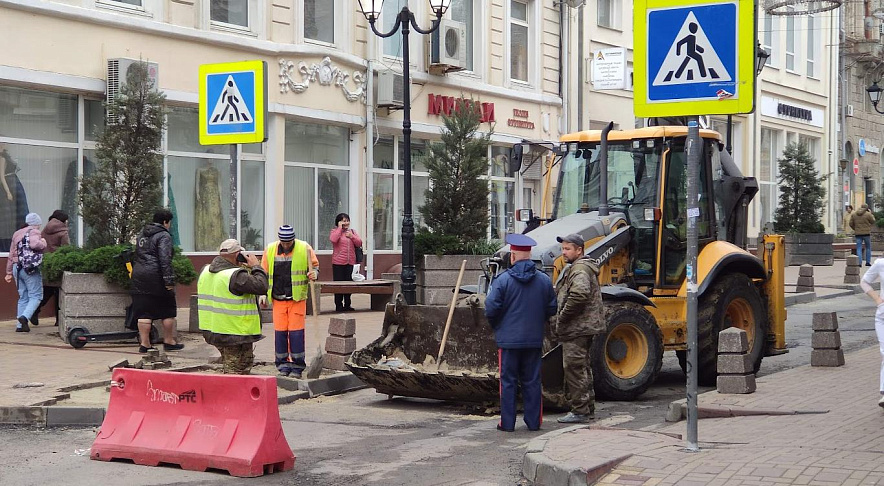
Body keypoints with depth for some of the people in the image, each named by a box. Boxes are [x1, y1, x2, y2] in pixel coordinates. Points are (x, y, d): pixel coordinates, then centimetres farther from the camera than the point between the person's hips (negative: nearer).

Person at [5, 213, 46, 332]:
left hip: (17, 268, 7)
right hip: (31, 269, -7)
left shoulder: (17, 234, 20)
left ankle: (20, 325, 8)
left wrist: (9, 272, 25)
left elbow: (11, 255, 21)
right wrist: (43, 243, -4)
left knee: (23, 297, 13)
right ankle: (25, 317, -24)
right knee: (36, 296, -3)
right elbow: (34, 244, -26)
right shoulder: (34, 232, -3)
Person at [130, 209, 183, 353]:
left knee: (143, 313, 5)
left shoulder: (142, 235, 18)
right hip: (156, 278, -7)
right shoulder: (163, 236, -8)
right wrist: (169, 280, -19)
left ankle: (144, 343, 4)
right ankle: (169, 341, 14)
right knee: (168, 311, 7)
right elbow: (165, 259, -17)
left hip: (138, 277, 7)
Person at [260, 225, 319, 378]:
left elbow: (315, 266, 9)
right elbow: (264, 274, 13)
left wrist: (313, 273, -14)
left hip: (297, 298, -2)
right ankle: (283, 365, 14)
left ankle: (297, 366, 6)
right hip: (278, 299, 2)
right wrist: (263, 294, 8)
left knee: (296, 332, -3)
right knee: (280, 332, 3)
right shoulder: (270, 250, 4)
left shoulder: (304, 249, -3)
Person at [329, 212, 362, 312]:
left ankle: (347, 305, 16)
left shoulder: (352, 231, 15)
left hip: (350, 262, 4)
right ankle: (338, 305, 4)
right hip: (338, 263, -4)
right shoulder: (335, 231, 1)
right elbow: (333, 239, -22)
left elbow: (359, 243, 9)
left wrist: (352, 236, -6)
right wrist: (340, 228, -13)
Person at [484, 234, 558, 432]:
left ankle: (507, 422, 6)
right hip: (534, 340, 3)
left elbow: (491, 308, -13)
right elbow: (552, 308, 6)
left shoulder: (503, 280, -11)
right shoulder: (544, 280, 2)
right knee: (532, 382, 10)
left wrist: (496, 326, 7)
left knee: (508, 382, 4)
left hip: (508, 339, -3)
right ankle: (534, 421, 13)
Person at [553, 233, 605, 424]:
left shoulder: (580, 269, -15)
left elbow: (579, 296, -30)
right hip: (583, 328, 11)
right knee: (583, 368, 16)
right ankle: (588, 409, 23)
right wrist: (561, 321, 17)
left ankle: (579, 411, -6)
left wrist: (561, 319, -21)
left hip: (577, 329, -11)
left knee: (574, 368, -8)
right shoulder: (573, 268, 20)